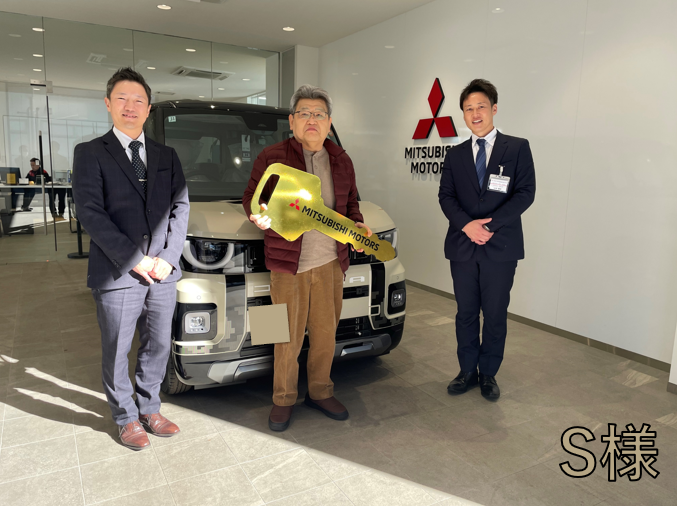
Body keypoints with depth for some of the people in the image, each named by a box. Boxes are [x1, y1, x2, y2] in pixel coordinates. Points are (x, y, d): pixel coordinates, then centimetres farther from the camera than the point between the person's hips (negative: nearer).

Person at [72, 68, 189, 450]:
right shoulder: (91, 153, 1)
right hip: (116, 274, -3)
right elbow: (90, 213, -9)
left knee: (158, 346, 14)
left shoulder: (167, 156, 13)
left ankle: (150, 408, 33)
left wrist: (168, 257, -8)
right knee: (117, 353, 9)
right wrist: (133, 260, -16)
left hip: (163, 273, 4)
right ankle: (126, 417, 28)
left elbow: (180, 207, 5)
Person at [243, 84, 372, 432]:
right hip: (287, 263, -4)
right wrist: (258, 216, -18)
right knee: (288, 338, 4)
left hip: (330, 263, 4)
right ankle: (283, 400, 24)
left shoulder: (341, 161, 12)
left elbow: (350, 201, 20)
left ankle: (320, 393, 32)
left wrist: (357, 223, 1)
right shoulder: (271, 157, -1)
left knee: (325, 334, 13)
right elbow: (251, 197, 4)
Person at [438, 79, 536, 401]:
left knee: (495, 315, 6)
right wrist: (467, 225, -15)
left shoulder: (517, 148, 2)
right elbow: (446, 196, 3)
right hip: (462, 247, 3)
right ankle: (468, 371, 25)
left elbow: (525, 192, -6)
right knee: (466, 313, 10)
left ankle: (488, 374, 23)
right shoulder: (455, 155, 12)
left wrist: (491, 224, -16)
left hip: (501, 247, -2)